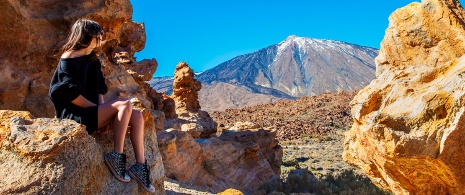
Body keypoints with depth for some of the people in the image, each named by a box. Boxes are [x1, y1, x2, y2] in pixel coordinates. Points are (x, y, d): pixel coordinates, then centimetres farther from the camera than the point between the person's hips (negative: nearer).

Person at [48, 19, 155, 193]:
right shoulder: (68, 59, -8)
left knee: (137, 116, -12)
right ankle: (116, 156, -22)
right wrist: (95, 107, -15)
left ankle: (140, 165, -16)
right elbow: (68, 93, -17)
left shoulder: (92, 59, 16)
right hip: (76, 114, -8)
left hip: (93, 110, 8)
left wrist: (102, 107, 0)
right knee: (124, 104, -28)